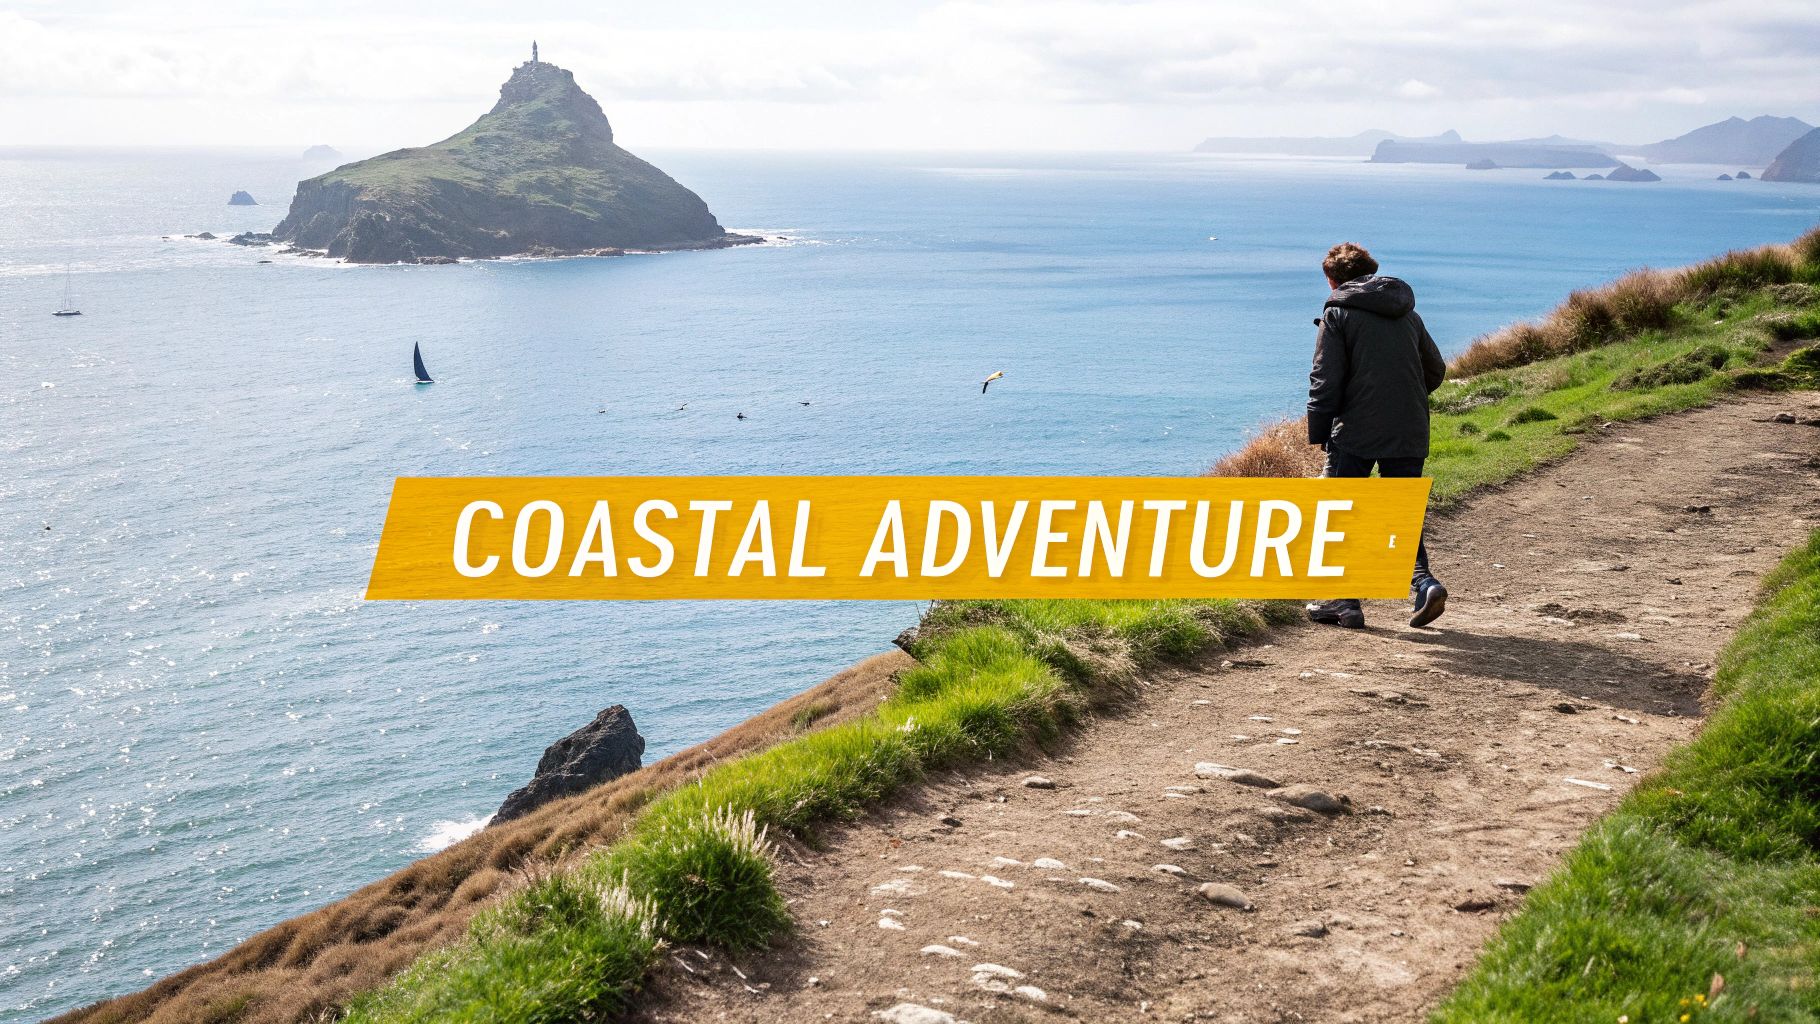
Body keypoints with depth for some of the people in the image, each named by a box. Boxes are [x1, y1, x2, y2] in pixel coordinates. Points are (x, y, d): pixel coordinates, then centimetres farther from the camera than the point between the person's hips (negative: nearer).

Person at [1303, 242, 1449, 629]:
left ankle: (1343, 602, 6)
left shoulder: (1338, 313, -2)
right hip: (1410, 435, 5)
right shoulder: (1408, 313, 15)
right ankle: (1422, 581, -9)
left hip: (1356, 433, -5)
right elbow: (1436, 371, 19)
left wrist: (1318, 434, -3)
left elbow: (1326, 382, -8)